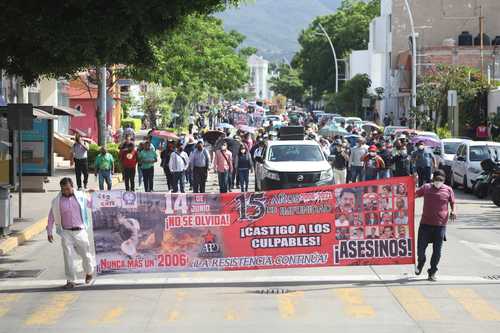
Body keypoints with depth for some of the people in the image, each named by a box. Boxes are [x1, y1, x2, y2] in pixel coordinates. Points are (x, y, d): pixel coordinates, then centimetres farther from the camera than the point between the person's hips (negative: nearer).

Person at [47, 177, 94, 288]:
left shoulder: (81, 196, 2)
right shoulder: (57, 201, 2)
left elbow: (92, 204, 17)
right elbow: (51, 217, 8)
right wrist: (49, 232, 8)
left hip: (80, 231, 0)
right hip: (66, 232, 0)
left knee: (85, 254, 8)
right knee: (68, 256, -7)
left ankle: (89, 272, 37)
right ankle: (71, 280, 0)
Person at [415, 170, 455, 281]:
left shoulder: (448, 190, 3)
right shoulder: (426, 188, 4)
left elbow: (452, 203, 12)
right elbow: (413, 194, 11)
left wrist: (453, 212, -6)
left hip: (440, 225, 0)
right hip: (425, 223, 1)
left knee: (437, 251, 3)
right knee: (420, 248, 3)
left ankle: (432, 272, 17)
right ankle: (420, 263, 34)